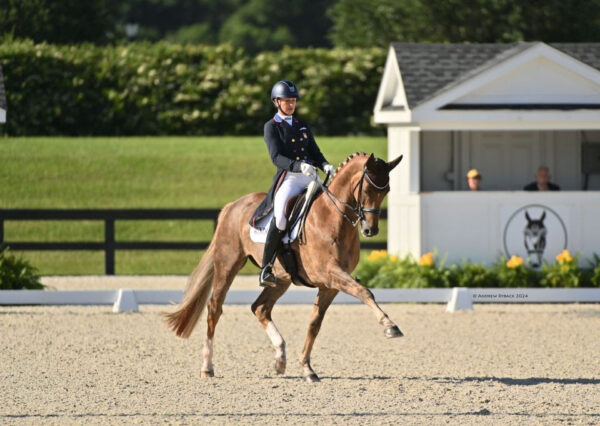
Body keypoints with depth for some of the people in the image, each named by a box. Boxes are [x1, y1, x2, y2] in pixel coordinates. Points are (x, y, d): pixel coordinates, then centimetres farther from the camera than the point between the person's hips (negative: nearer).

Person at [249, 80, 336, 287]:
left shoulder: (302, 125, 22)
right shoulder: (271, 127, 4)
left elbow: (315, 152, 18)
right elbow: (276, 157, -9)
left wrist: (325, 166, -5)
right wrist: (299, 166, -26)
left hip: (311, 177, 6)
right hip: (288, 177, -6)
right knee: (281, 213, -31)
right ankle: (266, 267, -25)